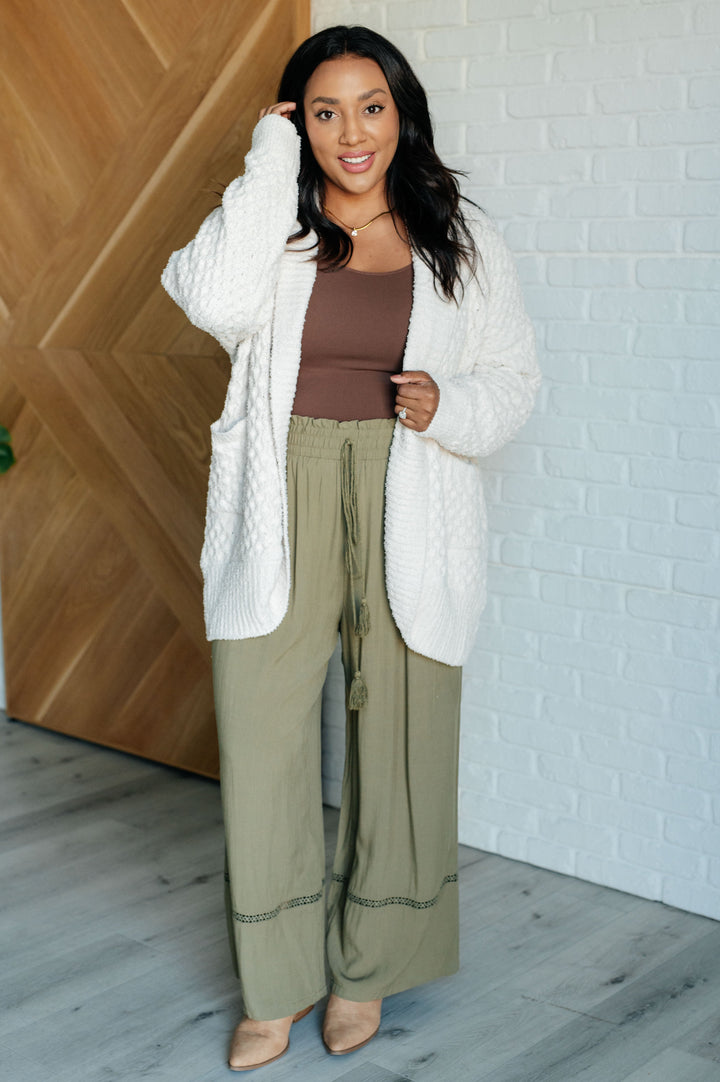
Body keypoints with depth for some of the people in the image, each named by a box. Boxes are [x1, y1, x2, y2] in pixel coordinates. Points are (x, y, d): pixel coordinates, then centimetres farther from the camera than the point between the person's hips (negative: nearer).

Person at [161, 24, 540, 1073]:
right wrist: (271, 159, -8)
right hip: (279, 513, 0)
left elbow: (514, 379, 10)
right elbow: (220, 302, -17)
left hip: (411, 514, 0)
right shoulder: (268, 225, 6)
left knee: (402, 740, 7)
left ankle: (366, 967, 29)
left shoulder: (463, 237, 7)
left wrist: (450, 407, -13)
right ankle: (277, 983, 22)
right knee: (261, 740, 2)